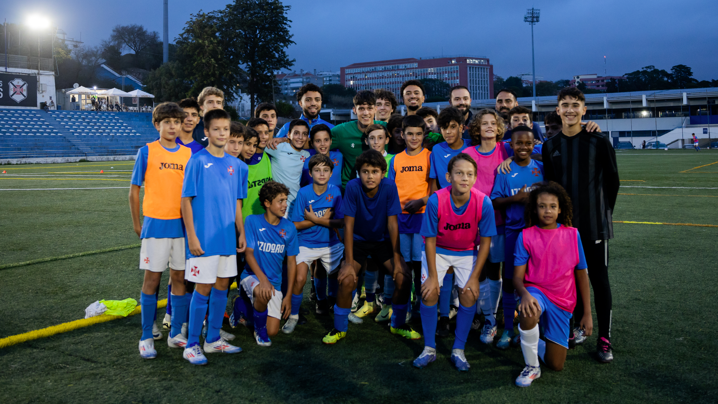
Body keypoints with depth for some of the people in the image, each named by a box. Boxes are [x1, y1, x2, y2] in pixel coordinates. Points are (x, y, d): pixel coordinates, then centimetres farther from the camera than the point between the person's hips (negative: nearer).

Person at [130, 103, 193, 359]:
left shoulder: (188, 153, 7)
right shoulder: (147, 151, -1)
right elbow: (134, 190, 2)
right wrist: (136, 224, 1)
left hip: (182, 223, 3)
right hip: (155, 222, -3)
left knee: (180, 277, 7)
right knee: (152, 278, 2)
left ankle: (176, 334, 20)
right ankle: (147, 337, 13)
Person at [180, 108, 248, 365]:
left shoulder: (236, 165, 9)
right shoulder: (197, 161, -7)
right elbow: (186, 201, -8)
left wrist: (241, 233, 12)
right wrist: (192, 236, -13)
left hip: (228, 237, 6)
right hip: (204, 238, -6)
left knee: (222, 286, 12)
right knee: (203, 289, -2)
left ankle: (213, 339, 26)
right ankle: (192, 345, 11)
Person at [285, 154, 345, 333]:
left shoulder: (335, 192, -4)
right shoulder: (303, 193, -10)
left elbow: (341, 222, -8)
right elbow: (296, 224, -11)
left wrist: (316, 219, -17)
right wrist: (324, 218, -16)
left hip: (330, 244, 3)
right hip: (306, 244, -3)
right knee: (299, 279, -19)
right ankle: (293, 316, 5)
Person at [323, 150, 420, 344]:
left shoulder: (389, 187, -21)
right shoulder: (352, 187, -24)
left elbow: (392, 223, -15)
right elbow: (349, 225, -21)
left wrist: (396, 258, -15)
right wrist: (349, 263, -23)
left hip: (383, 240, 2)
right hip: (357, 240, -1)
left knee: (404, 277, -15)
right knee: (347, 281, -22)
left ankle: (398, 324, 11)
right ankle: (340, 328, 4)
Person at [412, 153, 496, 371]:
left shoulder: (483, 203, -25)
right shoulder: (436, 200, -28)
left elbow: (485, 241, -13)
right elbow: (430, 240, -17)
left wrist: (474, 277, -13)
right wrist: (433, 276, -16)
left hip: (467, 252, 1)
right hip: (438, 250, -1)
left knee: (469, 295, -11)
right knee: (429, 293, -12)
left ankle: (458, 351, 7)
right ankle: (429, 349, 6)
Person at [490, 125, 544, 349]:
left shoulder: (541, 168, 6)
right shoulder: (504, 171, 0)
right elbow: (495, 202, -3)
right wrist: (516, 198, -17)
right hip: (513, 231, -1)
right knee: (509, 279, 2)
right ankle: (508, 329, 15)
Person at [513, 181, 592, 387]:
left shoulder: (572, 234, -1)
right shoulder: (526, 236, -6)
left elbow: (581, 275, 5)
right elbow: (517, 276, -9)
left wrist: (587, 313, 5)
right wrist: (525, 294, -32)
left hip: (562, 302, 2)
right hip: (536, 292, -2)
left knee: (556, 364, 1)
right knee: (529, 312, -40)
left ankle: (533, 342, 36)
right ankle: (532, 367, -15)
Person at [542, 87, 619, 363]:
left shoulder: (599, 142, -4)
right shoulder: (550, 146, 6)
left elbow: (612, 181, 2)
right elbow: (549, 184, 10)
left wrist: (603, 212, 5)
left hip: (594, 225, -3)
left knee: (599, 279, 2)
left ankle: (604, 339, 10)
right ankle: (578, 328, 25)